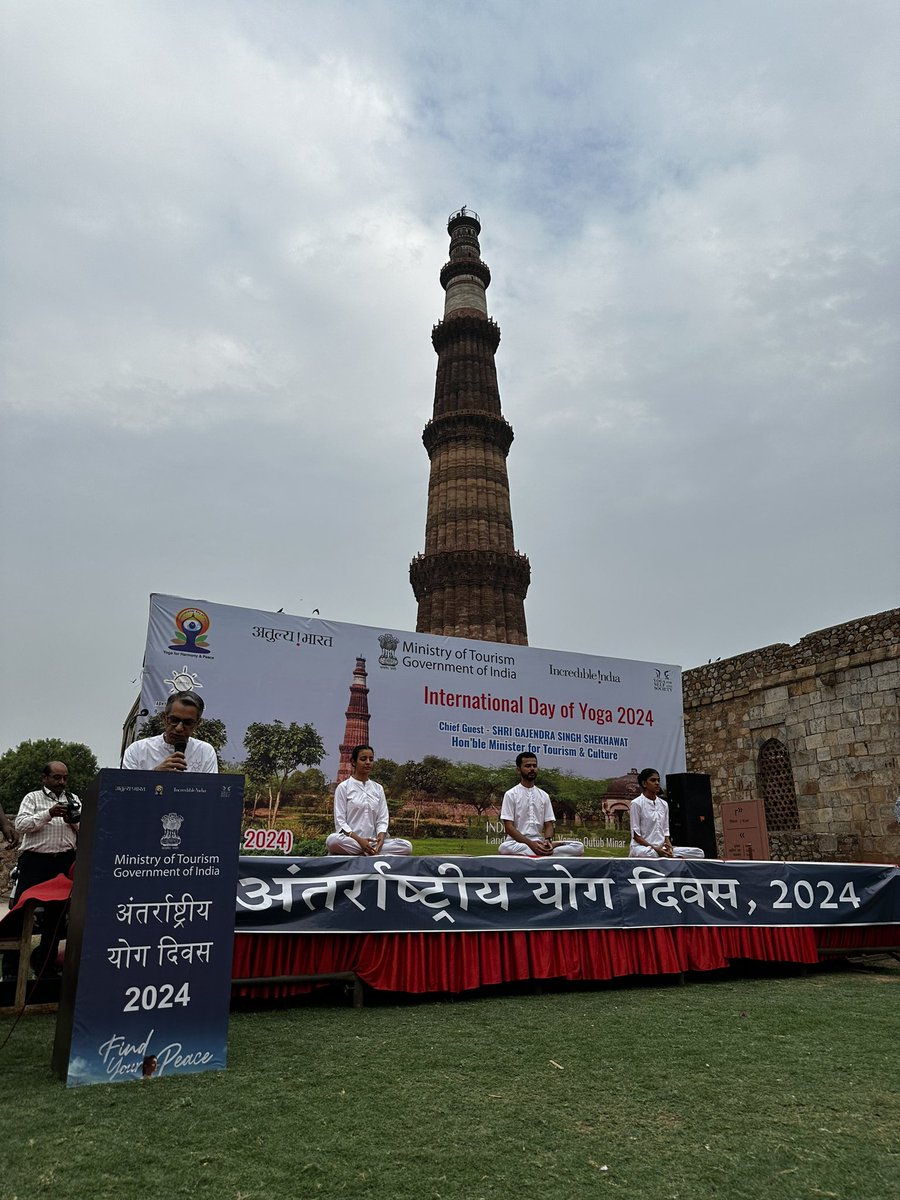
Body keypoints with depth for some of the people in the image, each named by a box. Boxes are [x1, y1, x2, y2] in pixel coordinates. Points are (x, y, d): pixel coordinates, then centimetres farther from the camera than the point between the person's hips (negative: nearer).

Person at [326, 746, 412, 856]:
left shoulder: (378, 789, 15)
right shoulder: (343, 787, 3)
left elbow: (382, 819, 10)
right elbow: (340, 822, -4)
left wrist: (381, 838, -13)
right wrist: (359, 840, -19)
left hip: (372, 841, 4)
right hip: (349, 839, -4)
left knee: (407, 846, -22)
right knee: (333, 840, -39)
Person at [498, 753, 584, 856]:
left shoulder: (544, 796, 14)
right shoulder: (511, 794, 1)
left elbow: (549, 824, 11)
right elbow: (508, 827, -7)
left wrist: (547, 840, -13)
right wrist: (530, 843, -20)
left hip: (539, 842, 4)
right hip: (518, 842, -4)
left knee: (579, 846, -16)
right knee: (505, 847, -42)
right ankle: (546, 853, -31)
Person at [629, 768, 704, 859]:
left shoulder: (663, 804, 14)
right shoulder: (637, 803, -5)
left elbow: (665, 831, 14)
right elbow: (636, 835, -8)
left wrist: (669, 847, -7)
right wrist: (655, 849, -17)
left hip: (661, 848, 5)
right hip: (641, 847, -5)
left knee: (699, 853, -11)